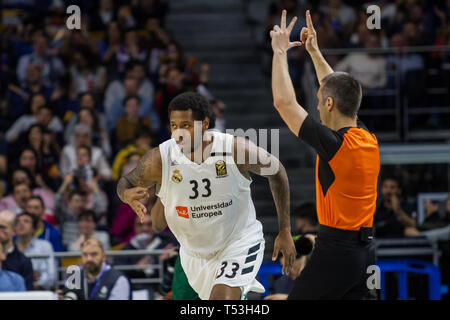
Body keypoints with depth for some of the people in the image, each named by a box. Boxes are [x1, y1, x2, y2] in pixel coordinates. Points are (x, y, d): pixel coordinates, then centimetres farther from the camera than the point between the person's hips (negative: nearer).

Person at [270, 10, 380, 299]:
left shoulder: (335, 144, -17)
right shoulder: (369, 141, 7)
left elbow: (284, 102, -13)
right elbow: (339, 92, 23)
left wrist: (280, 51, -3)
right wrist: (314, 51, 29)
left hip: (335, 251, -8)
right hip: (364, 252, 8)